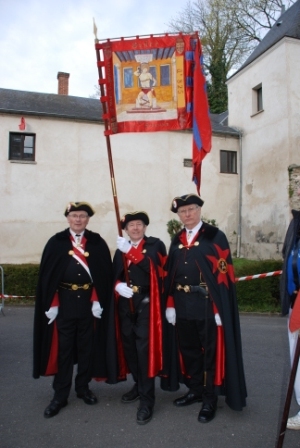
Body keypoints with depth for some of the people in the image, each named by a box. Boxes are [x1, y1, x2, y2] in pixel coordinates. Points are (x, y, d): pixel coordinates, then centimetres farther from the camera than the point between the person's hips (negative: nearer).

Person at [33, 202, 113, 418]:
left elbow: (104, 274, -3)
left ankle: (83, 387, 31)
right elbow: (47, 275, -3)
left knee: (87, 347, 13)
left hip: (89, 302, 1)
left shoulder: (98, 243, 0)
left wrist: (98, 299, -10)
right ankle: (60, 395, 20)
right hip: (64, 302, -1)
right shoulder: (56, 242, -1)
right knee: (63, 349, 7)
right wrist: (51, 304, -8)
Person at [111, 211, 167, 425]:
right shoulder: (120, 250, 14)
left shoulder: (155, 244, 0)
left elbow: (153, 268, -17)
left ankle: (147, 399, 3)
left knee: (145, 348, -7)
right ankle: (139, 385, 32)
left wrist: (131, 251, -23)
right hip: (126, 304, 5)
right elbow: (114, 275, 11)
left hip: (146, 303, -5)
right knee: (129, 346, 11)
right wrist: (118, 285, -12)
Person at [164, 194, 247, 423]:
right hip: (183, 306, 6)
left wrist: (219, 307, -15)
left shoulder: (215, 236, -6)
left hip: (207, 305, -5)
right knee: (188, 349, 16)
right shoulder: (177, 240, 10)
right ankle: (195, 390, 34)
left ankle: (210, 399, 21)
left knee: (211, 352, 6)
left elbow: (223, 272, -11)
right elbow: (171, 274, 9)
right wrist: (170, 304, 4)